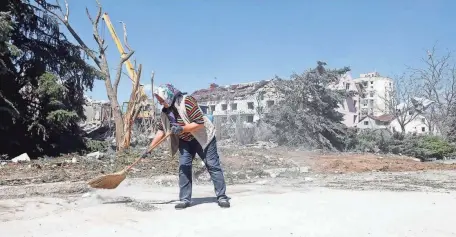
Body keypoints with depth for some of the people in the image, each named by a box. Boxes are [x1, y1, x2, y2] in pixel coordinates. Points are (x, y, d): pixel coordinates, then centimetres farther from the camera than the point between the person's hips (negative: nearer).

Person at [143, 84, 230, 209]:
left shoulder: (187, 101, -26)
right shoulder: (165, 111, -3)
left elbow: (200, 123, -29)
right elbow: (161, 130, 4)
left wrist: (182, 129, -36)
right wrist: (150, 147, -1)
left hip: (203, 138, -6)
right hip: (185, 141, 7)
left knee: (213, 166, -5)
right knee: (183, 168, -3)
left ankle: (222, 197, 0)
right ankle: (185, 199, 3)